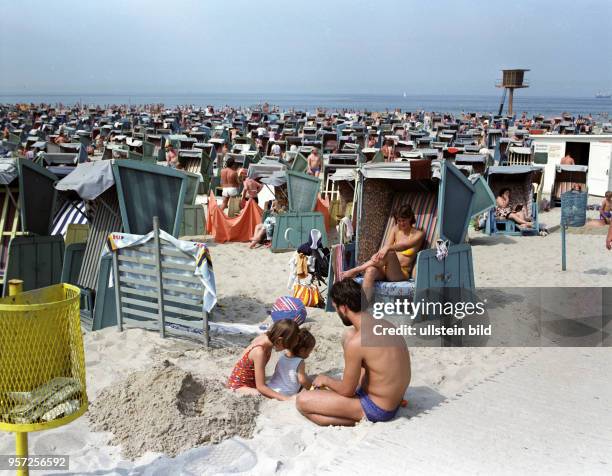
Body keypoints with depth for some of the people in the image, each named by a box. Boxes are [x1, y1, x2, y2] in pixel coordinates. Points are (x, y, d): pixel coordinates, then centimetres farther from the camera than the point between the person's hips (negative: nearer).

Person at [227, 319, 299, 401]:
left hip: (251, 381, 9)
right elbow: (260, 387, -30)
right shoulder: (259, 352, -35)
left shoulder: (266, 337, -13)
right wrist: (285, 398, -31)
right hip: (239, 386, -8)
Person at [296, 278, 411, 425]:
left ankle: (358, 421, -7)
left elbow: (347, 391, -16)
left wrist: (325, 380, 5)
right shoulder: (385, 325, -2)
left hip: (376, 410, -8)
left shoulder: (357, 342, -27)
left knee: (302, 401, -8)